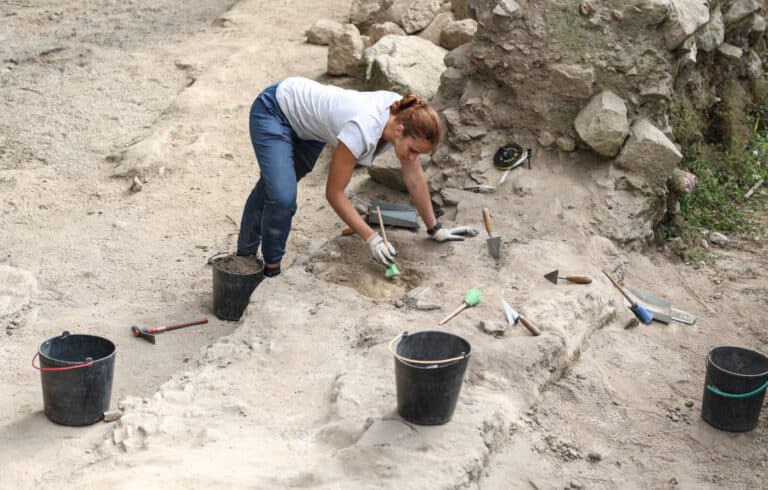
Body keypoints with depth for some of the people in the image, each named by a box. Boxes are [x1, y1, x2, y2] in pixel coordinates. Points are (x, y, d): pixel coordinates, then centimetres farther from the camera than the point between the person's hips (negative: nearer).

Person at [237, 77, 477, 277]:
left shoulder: (406, 117, -22)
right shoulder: (363, 130, -41)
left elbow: (415, 177, -8)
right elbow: (334, 192, -30)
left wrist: (435, 228, -5)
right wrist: (371, 238, -29)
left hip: (306, 122, 8)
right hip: (274, 111, -8)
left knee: (274, 187, 23)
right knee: (282, 198, -22)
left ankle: (246, 255, 42)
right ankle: (270, 268, 3)